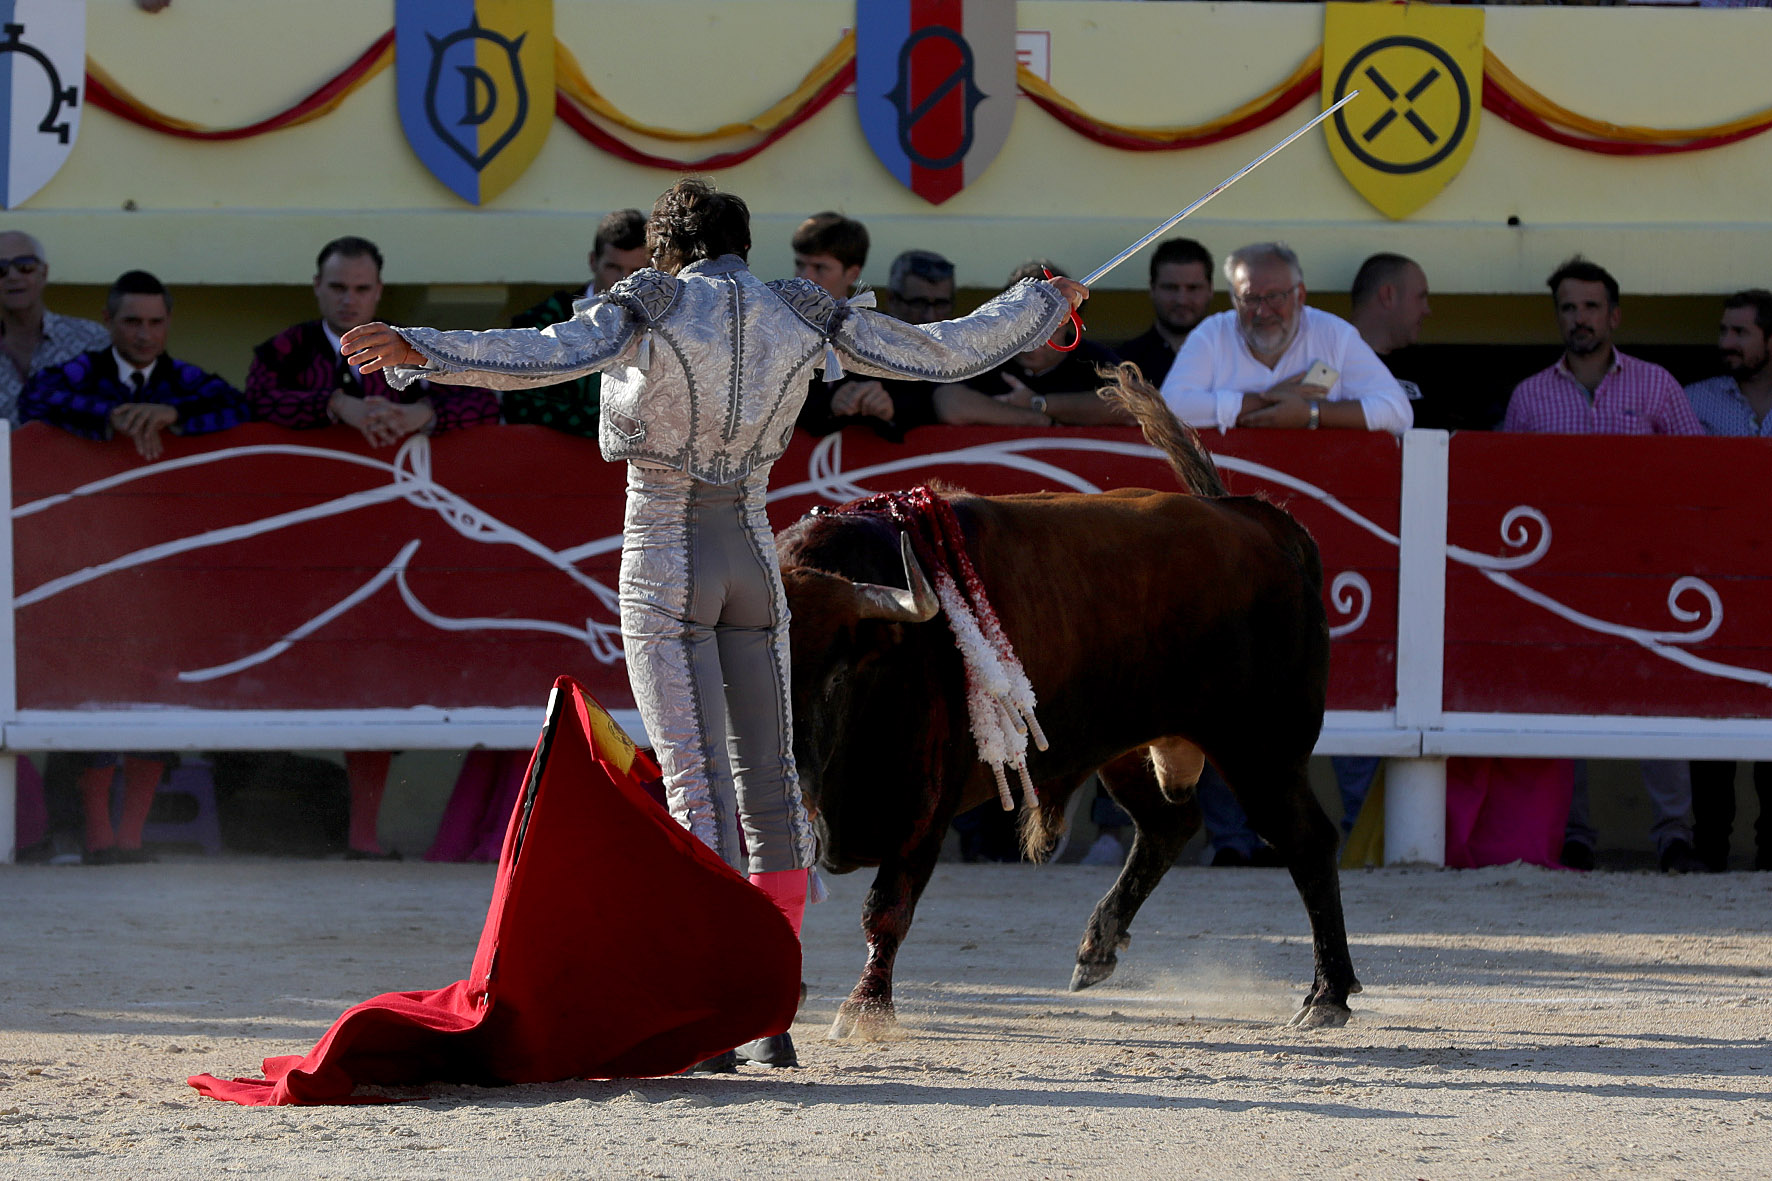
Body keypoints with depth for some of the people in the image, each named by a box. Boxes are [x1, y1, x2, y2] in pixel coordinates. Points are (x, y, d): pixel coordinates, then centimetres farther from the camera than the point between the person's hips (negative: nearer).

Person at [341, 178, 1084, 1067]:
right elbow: (945, 352, 11)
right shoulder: (802, 319, 5)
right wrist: (1041, 305, 28)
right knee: (768, 784, 9)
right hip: (753, 559, 4)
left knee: (698, 789, -9)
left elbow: (546, 354, -27)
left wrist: (416, 351, -36)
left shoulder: (649, 309, -7)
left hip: (663, 560, -4)